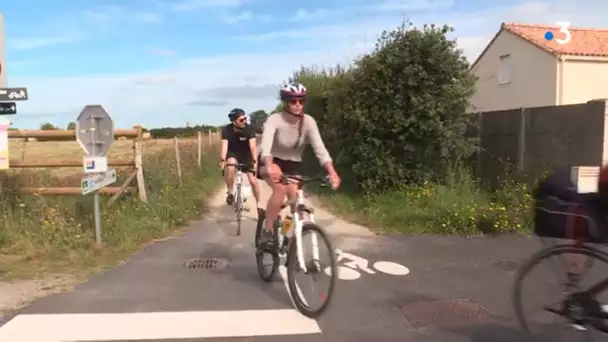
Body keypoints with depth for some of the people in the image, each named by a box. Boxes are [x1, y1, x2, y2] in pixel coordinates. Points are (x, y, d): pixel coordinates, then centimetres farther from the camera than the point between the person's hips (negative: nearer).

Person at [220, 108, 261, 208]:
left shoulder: (249, 129, -24)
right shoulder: (227, 130, -22)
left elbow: (253, 146, -32)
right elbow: (224, 145, -32)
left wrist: (255, 161, -46)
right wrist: (222, 160, -48)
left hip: (246, 154, 0)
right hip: (232, 154, 0)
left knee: (253, 180, -7)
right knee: (230, 165, -36)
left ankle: (258, 204, 13)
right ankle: (229, 192, -18)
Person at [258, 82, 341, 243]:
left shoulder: (308, 122, -18)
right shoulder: (274, 120, -25)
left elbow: (320, 147, -28)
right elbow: (266, 144, -41)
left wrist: (332, 172, -44)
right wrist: (269, 166, -62)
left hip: (293, 165, 3)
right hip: (272, 162, -3)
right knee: (280, 188, -32)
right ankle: (267, 231, -15)